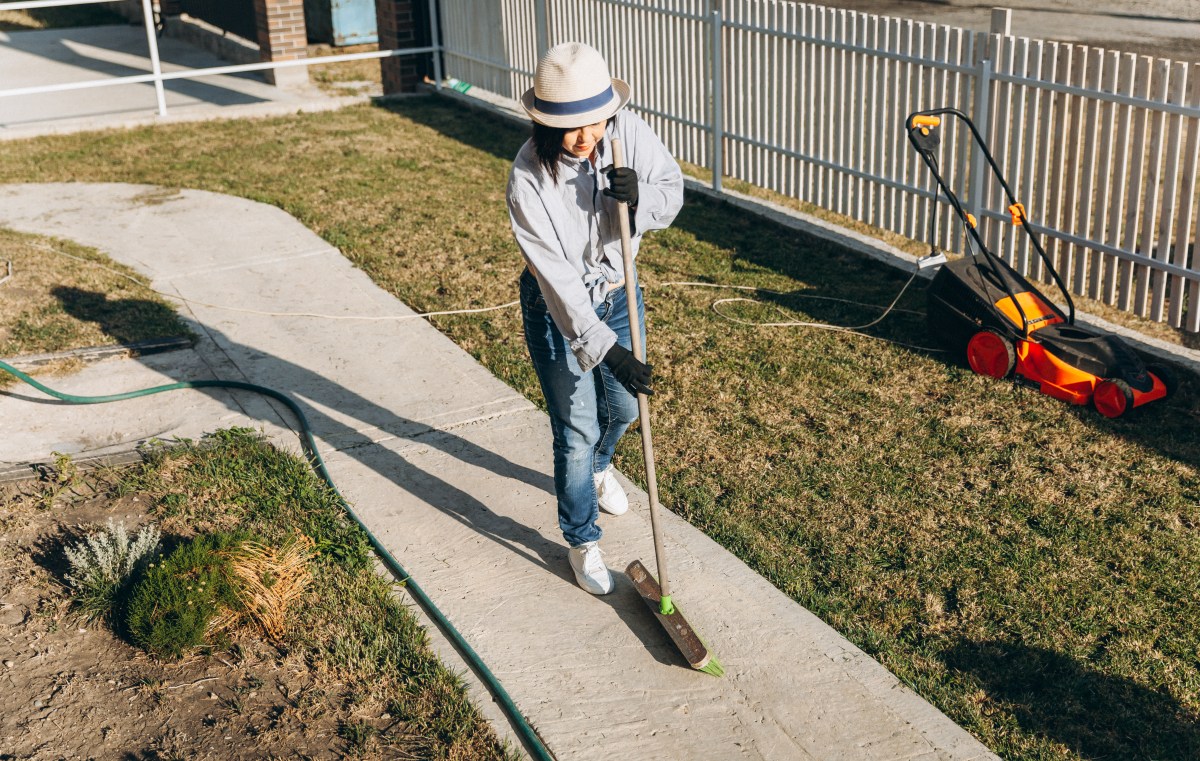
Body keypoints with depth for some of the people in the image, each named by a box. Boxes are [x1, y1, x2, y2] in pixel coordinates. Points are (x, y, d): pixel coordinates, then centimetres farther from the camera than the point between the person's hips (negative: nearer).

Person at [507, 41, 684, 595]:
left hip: (617, 291, 5)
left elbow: (673, 191, -7)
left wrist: (641, 196, -31)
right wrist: (603, 346, -36)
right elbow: (556, 275, -31)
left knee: (622, 408, 21)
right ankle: (582, 541, 24)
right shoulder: (528, 177, -30)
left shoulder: (628, 132, -20)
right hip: (557, 306, -4)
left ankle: (596, 467, 56)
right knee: (576, 430, 1)